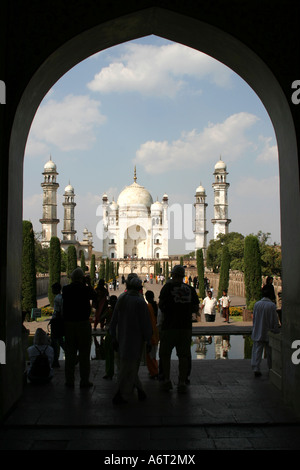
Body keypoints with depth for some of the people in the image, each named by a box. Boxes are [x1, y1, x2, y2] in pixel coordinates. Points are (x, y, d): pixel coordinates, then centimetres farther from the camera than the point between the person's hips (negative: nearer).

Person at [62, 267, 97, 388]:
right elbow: (94, 297, 6)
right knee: (84, 353, 5)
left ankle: (69, 380, 17)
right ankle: (84, 381, 10)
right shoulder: (85, 289, -12)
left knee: (70, 353, 12)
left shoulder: (66, 289, -4)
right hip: (83, 324, -3)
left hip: (68, 324, 3)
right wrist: (89, 284, 11)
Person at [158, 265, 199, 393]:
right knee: (183, 355, 8)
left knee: (165, 354, 13)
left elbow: (161, 306, -4)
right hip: (186, 326, 3)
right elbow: (196, 309, 9)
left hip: (169, 326, -3)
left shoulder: (168, 287, -6)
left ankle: (166, 380, 11)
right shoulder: (190, 289, 4)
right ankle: (182, 382, 7)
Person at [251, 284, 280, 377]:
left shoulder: (256, 304, -3)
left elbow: (254, 318, 5)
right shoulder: (272, 305, -13)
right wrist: (276, 331, 1)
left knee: (257, 351, 5)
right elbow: (275, 321, -10)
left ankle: (256, 369, -3)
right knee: (270, 352, 13)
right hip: (268, 333, -2)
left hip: (257, 333, 2)